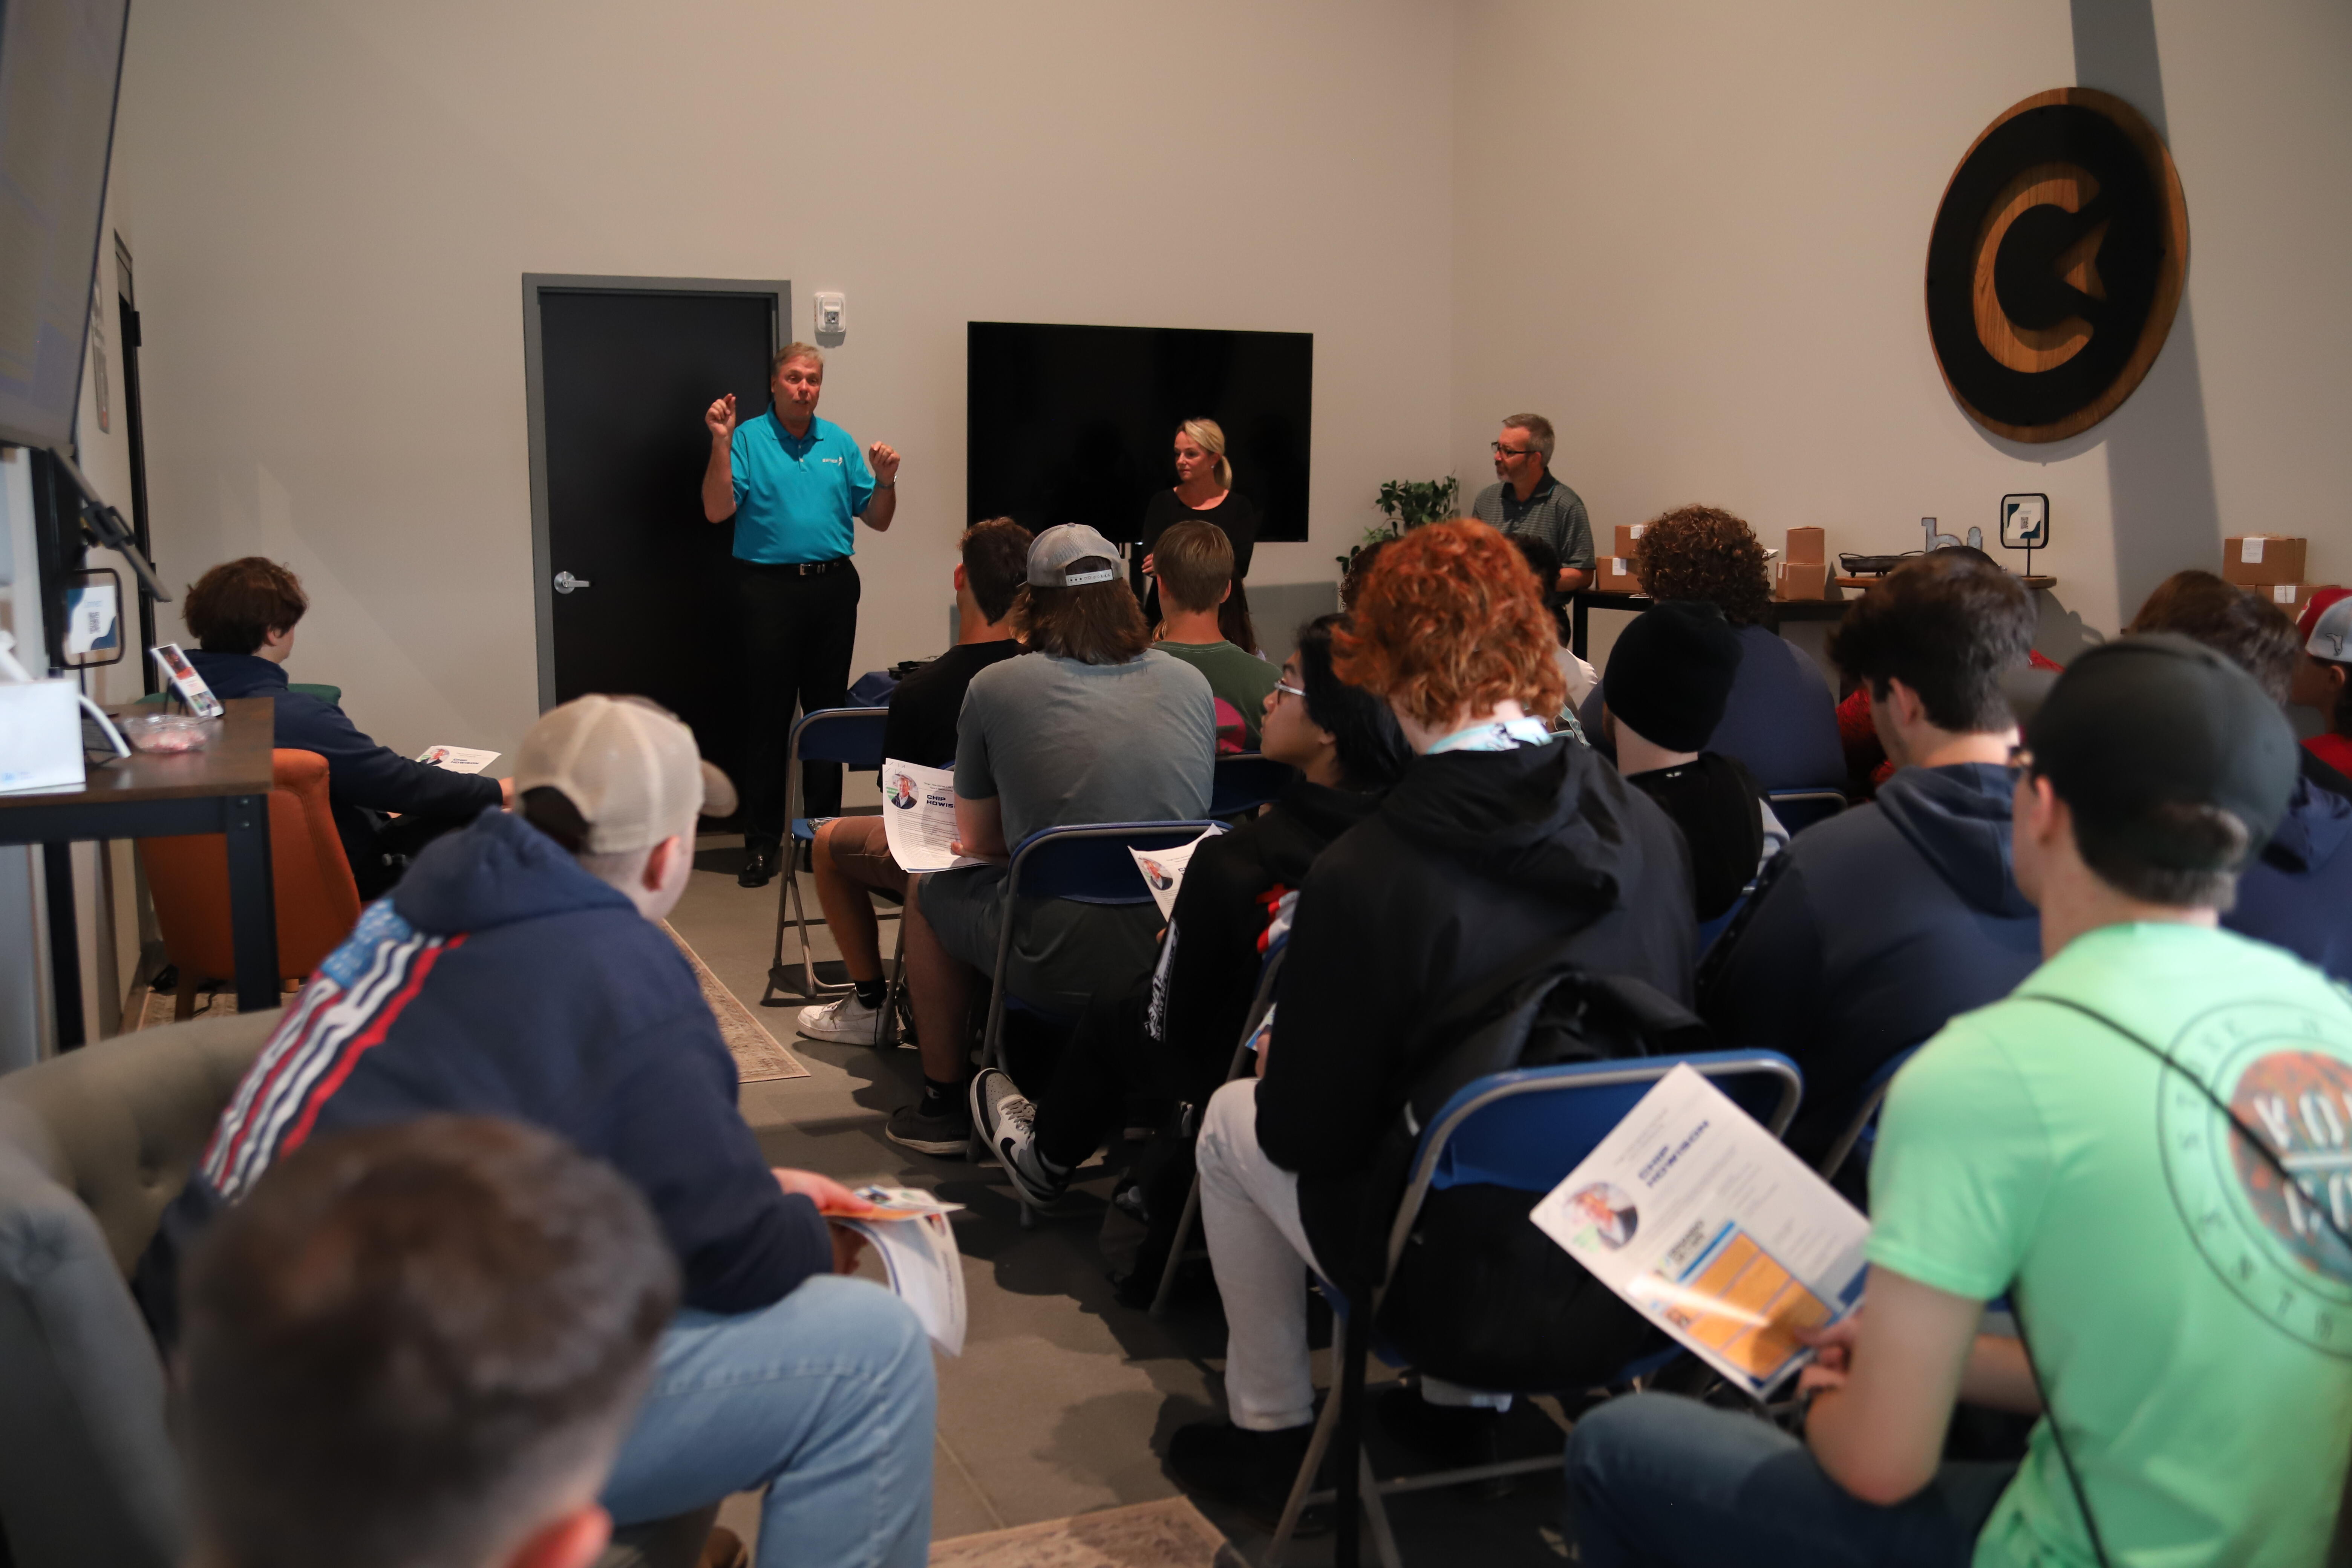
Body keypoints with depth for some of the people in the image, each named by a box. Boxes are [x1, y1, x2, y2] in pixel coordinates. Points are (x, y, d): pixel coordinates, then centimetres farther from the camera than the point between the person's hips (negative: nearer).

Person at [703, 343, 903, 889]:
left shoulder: (840, 442, 12)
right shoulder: (748, 439, 1)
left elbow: (878, 521, 12)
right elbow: (717, 510, -11)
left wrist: (885, 481, -6)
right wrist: (721, 443, -19)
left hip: (833, 587, 4)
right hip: (769, 588, -4)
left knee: (828, 711, 8)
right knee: (769, 715, -1)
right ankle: (762, 840, 6)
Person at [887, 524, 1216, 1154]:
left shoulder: (995, 687, -2)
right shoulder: (1191, 682, 7)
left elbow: (977, 840, 9)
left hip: (1062, 971, -4)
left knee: (930, 893, 25)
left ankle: (942, 1106, 37)